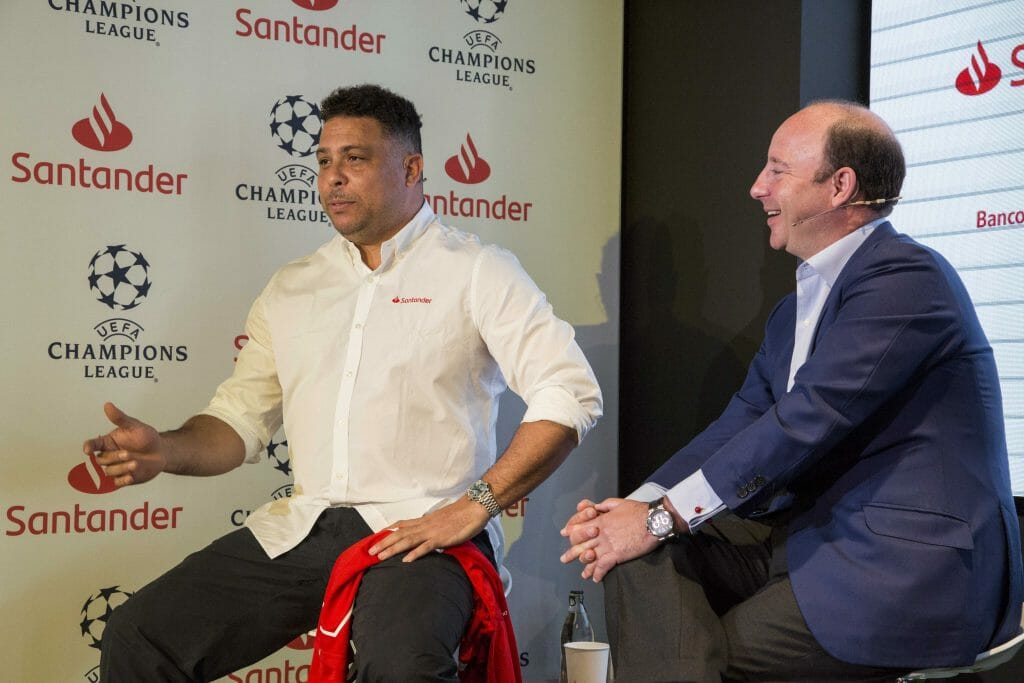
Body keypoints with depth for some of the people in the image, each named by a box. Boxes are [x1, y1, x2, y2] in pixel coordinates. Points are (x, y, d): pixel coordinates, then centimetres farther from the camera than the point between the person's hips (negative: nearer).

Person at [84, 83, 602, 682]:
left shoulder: (476, 271, 2)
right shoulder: (292, 289, 18)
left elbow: (570, 392, -8)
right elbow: (241, 419, 17)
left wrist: (476, 504, -15)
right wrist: (167, 450, -5)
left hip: (421, 531, -5)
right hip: (300, 531, 5)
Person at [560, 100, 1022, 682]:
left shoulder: (907, 278, -13)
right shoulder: (796, 310, 18)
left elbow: (807, 420, -21)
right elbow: (741, 424, 8)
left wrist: (664, 517, -17)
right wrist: (639, 504, -8)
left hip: (911, 570, -8)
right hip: (812, 538, 8)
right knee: (641, 556, -8)